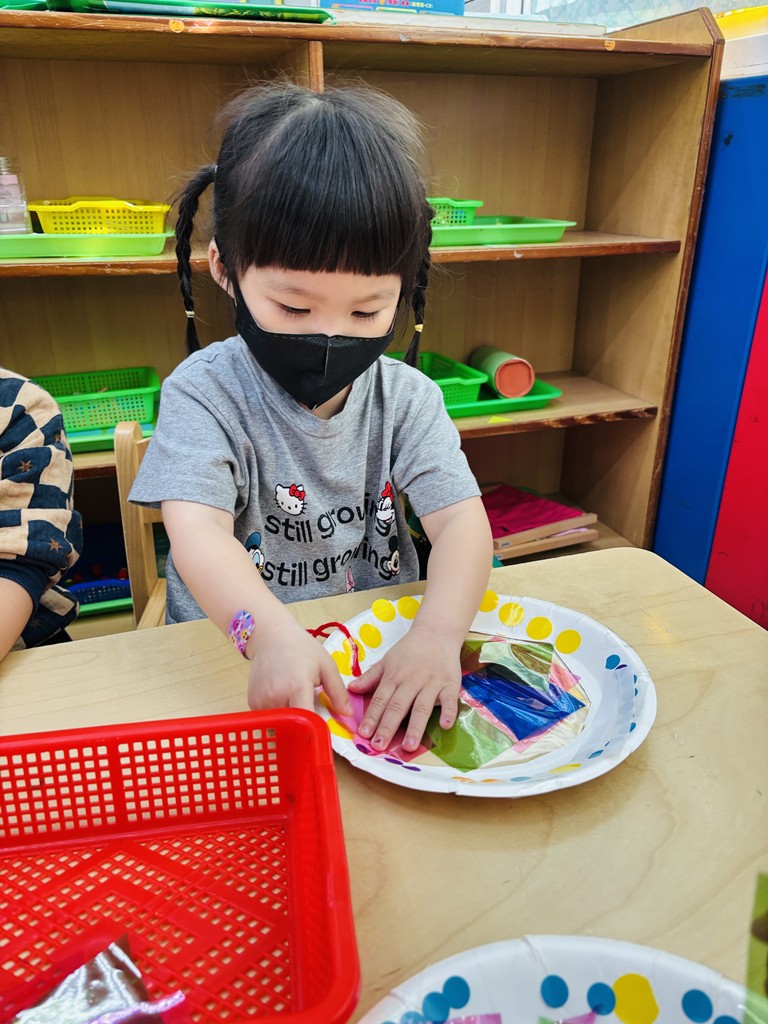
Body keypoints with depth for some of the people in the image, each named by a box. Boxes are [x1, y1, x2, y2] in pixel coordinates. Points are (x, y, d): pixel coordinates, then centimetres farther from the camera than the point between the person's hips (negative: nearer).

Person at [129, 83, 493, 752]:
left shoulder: (407, 397, -2)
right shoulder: (204, 393, -11)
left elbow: (461, 519, -12)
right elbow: (196, 531, -24)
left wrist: (438, 633, -31)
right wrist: (272, 636, -42)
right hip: (234, 660, -2)